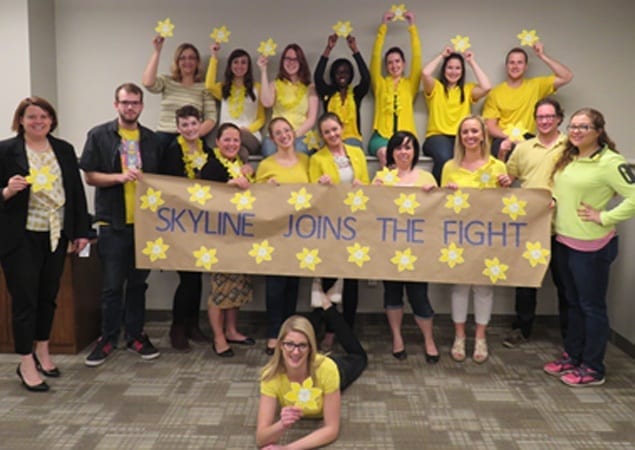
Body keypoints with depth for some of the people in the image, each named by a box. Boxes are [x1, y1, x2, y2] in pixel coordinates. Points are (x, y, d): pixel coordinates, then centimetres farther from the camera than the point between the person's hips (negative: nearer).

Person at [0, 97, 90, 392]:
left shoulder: (64, 150, 8)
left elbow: (77, 191, 9)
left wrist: (81, 231, 7)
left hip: (56, 236, 4)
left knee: (48, 296, 13)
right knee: (24, 299, 0)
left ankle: (42, 351, 31)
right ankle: (26, 364, 12)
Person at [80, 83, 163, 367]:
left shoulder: (152, 140, 10)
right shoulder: (99, 136, 0)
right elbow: (90, 176, -2)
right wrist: (119, 177, -18)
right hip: (113, 222, -3)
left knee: (138, 282, 11)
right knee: (112, 285, 3)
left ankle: (135, 335, 23)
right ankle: (108, 338, 17)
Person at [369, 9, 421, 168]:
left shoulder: (410, 84, 18)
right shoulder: (380, 84, 17)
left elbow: (417, 57, 10)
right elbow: (375, 56, 10)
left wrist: (412, 26, 11)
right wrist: (383, 26, 9)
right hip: (381, 135, 0)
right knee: (384, 153, -35)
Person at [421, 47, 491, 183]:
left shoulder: (468, 89, 19)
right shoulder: (435, 87, 12)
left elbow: (486, 87, -1)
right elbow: (425, 73, -9)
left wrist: (472, 62, 11)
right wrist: (441, 56, 8)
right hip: (437, 136, -2)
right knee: (444, 158, -37)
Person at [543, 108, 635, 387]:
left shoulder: (610, 162, -16)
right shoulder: (567, 158, 9)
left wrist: (604, 217, -19)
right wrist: (551, 200, 3)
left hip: (591, 246, -8)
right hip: (564, 241, 8)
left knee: (592, 306, 4)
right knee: (574, 303, 18)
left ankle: (593, 369, 16)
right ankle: (572, 356, 32)